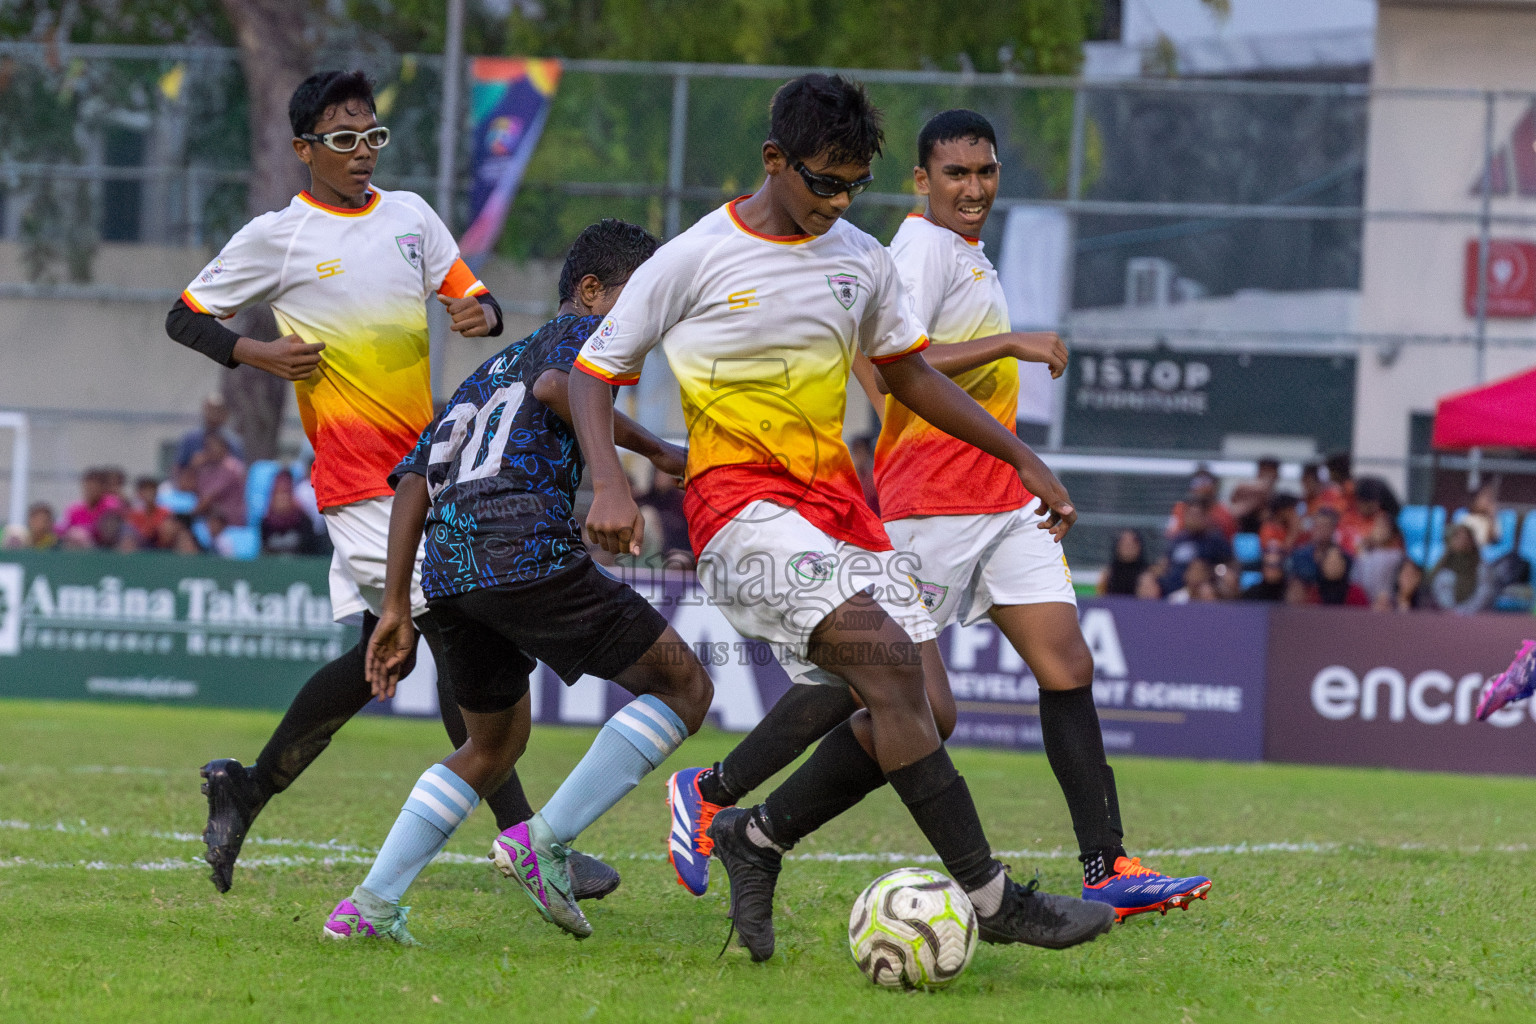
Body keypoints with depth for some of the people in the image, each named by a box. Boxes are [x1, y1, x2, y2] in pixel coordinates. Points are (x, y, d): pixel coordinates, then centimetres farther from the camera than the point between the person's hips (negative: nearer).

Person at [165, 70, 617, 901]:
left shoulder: (409, 215, 11)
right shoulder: (277, 238, -3)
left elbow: (470, 294, 15)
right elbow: (184, 318, 5)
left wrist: (481, 314, -9)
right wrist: (259, 355, -12)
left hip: (425, 461, 7)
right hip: (356, 474, -7)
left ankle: (246, 791, 26)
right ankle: (523, 839, -14)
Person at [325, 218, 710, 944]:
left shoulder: (486, 372, 31)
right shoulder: (586, 331, 10)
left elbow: (414, 482, 23)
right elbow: (556, 388, -15)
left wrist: (395, 608, 19)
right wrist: (653, 451, -7)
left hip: (445, 574, 8)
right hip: (528, 552, -8)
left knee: (494, 744, 27)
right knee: (683, 687, 4)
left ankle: (371, 904, 13)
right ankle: (544, 842, -7)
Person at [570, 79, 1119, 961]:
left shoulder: (863, 261, 10)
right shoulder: (693, 261, -6)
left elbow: (910, 374, 23)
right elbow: (594, 374, 1)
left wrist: (1024, 458, 18)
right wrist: (611, 484, -16)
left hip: (837, 501, 7)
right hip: (742, 504, -7)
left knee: (928, 713, -6)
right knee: (887, 656, -26)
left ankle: (755, 837, 13)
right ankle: (989, 896, -25)